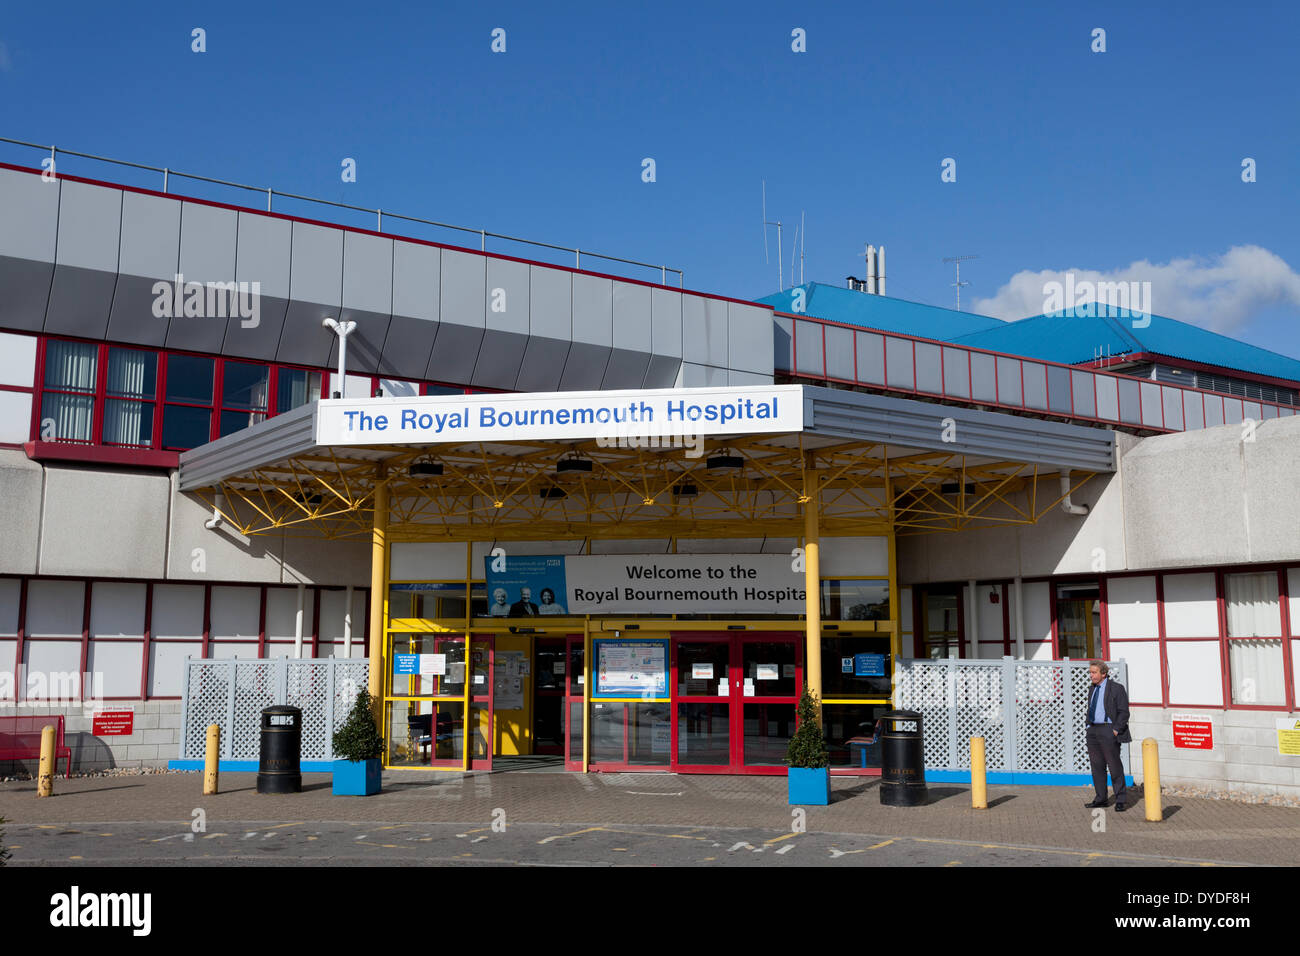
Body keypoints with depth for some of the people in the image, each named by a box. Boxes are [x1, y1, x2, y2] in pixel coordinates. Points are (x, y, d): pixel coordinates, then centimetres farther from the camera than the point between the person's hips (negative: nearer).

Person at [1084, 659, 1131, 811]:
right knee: (1097, 766, 8)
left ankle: (1121, 801, 2)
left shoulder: (1116, 688, -5)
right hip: (1093, 731, 7)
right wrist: (1089, 728, 12)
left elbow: (1124, 712, -8)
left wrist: (1115, 730, -14)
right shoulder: (1092, 690, 17)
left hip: (1108, 731, -7)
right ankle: (1101, 799, 15)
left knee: (1115, 767, -4)